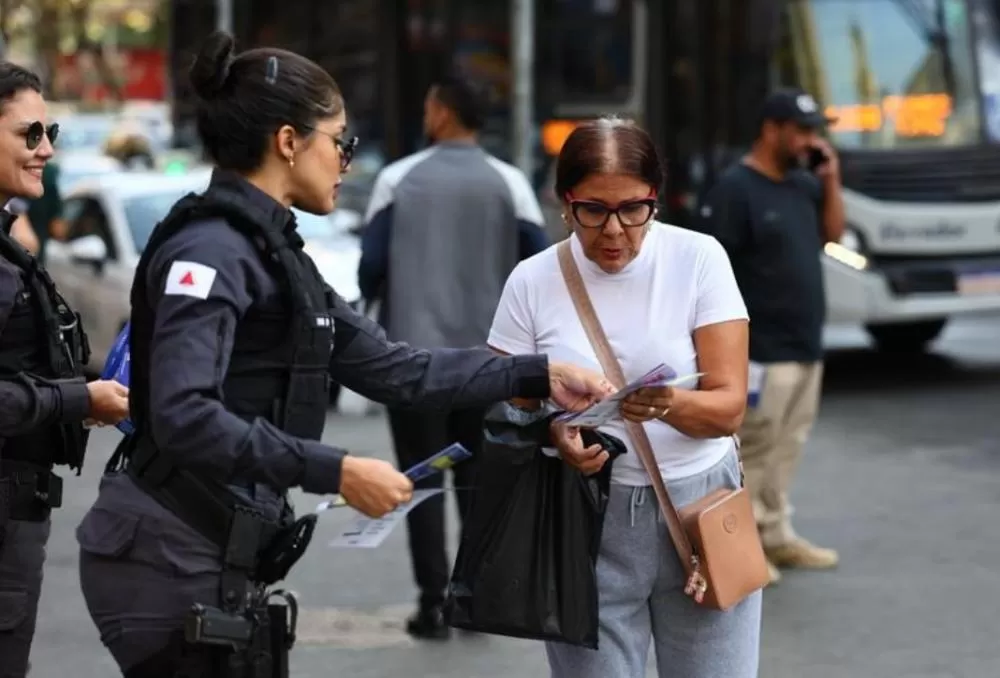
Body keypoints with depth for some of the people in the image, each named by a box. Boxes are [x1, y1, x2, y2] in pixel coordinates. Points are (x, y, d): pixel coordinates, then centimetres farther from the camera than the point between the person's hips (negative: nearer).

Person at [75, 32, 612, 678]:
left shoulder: (272, 253, 15)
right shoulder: (210, 251, -15)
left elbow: (393, 369, 15)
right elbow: (183, 416, -27)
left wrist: (539, 375, 13)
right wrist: (336, 472, -27)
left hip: (217, 561, 10)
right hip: (170, 561, -10)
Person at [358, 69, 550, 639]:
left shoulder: (399, 179, -3)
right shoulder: (509, 182, -1)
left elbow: (371, 265, -5)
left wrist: (377, 302, 16)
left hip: (414, 350, -2)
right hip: (487, 353, 2)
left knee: (423, 477, 4)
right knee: (478, 475, 14)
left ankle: (434, 602, 0)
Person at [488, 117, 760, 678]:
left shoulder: (699, 259, -5)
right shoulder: (532, 282, -3)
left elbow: (729, 407, -9)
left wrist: (670, 405, -30)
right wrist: (556, 435, -19)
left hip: (700, 510, 0)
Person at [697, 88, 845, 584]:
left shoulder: (803, 183, 12)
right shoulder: (735, 189, -14)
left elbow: (833, 233, 15)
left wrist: (830, 179, 3)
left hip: (806, 345, 9)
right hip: (760, 349, -9)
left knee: (787, 446, 15)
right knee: (752, 448, -5)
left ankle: (775, 534, 24)